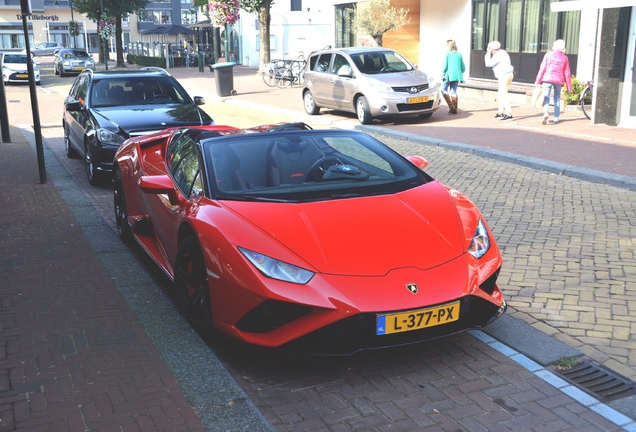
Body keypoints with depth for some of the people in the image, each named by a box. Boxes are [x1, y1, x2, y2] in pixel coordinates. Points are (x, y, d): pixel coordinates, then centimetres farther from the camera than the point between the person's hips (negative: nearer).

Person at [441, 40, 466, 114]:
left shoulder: (447, 54, -7)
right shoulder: (459, 55, 7)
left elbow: (445, 66, -11)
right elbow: (463, 68, 7)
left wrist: (442, 74, 0)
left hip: (448, 75, -5)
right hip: (456, 76, 5)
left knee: (444, 90, 5)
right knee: (453, 91, 11)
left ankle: (451, 106, -8)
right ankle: (454, 109, 10)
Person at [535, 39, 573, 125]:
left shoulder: (548, 55, 3)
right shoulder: (564, 58, 9)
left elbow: (542, 68, -2)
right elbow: (567, 73, 8)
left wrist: (537, 81, 1)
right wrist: (569, 86, 13)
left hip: (548, 79, -2)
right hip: (559, 80, 2)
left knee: (546, 96, -2)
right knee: (557, 98, 12)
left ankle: (546, 112, -27)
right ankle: (556, 118, 12)